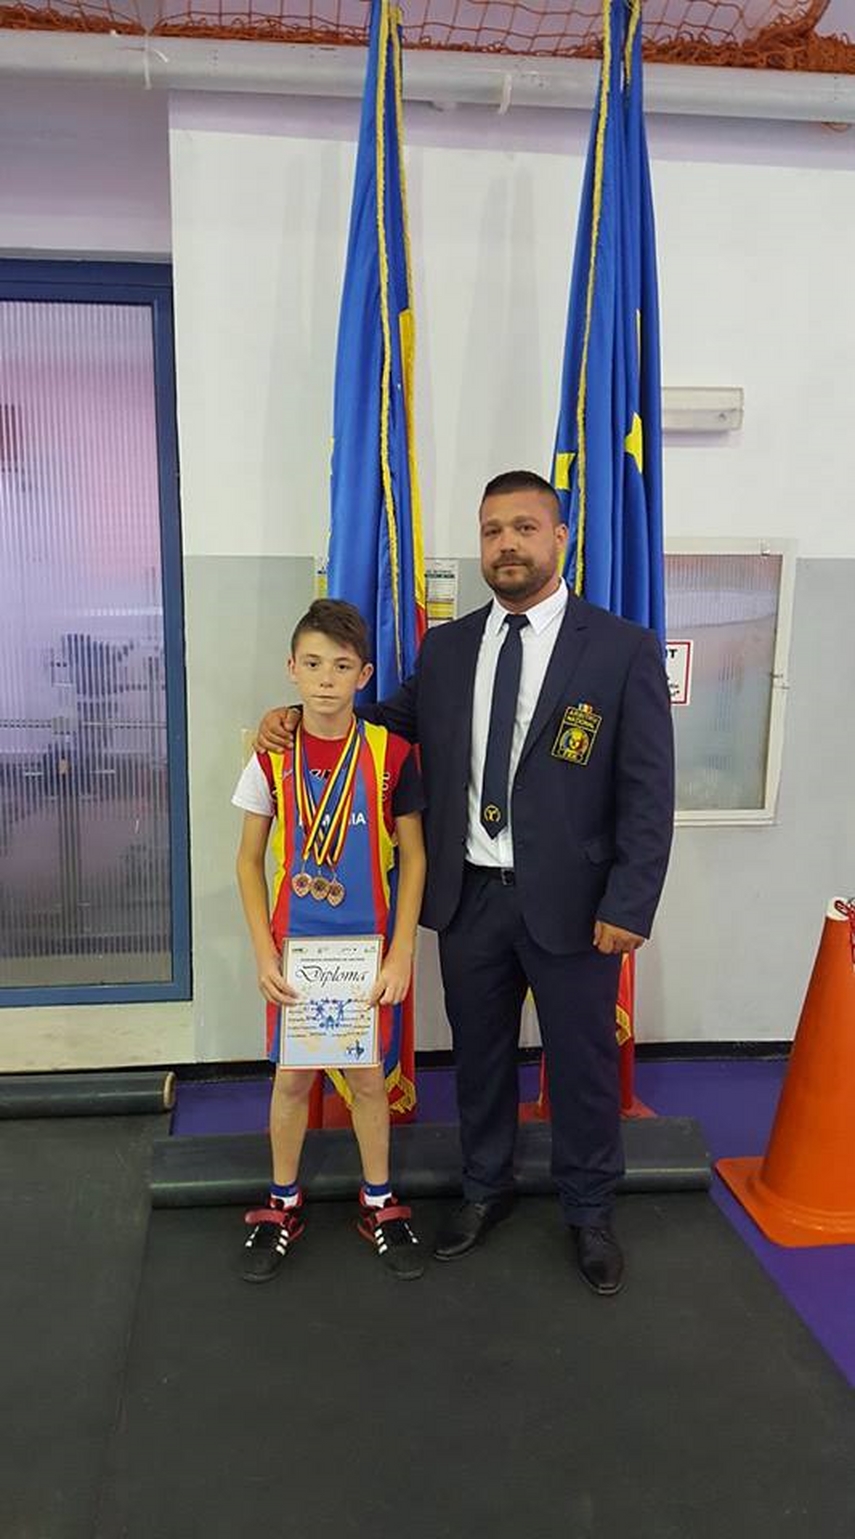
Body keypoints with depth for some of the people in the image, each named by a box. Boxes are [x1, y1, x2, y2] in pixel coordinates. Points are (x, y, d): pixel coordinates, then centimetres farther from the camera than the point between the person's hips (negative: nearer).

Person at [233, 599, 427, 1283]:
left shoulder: (390, 752, -9)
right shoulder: (273, 757, -6)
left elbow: (413, 857, -4)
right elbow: (250, 860, 1)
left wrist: (401, 953, -9)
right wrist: (264, 953, -7)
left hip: (368, 945, -1)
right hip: (295, 944, 1)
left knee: (367, 1074, 12)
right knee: (292, 1075, 13)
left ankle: (379, 1204, 32)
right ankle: (283, 1206, 33)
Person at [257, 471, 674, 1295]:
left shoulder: (624, 648, -8)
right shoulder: (446, 647, 5)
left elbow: (648, 790, -10)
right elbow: (399, 721, 16)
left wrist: (629, 905, -15)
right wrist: (304, 718, 2)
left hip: (570, 901, -3)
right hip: (467, 895, 4)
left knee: (582, 1060, 13)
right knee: (478, 1052, 19)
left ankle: (588, 1210, 36)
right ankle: (485, 1189, 42)